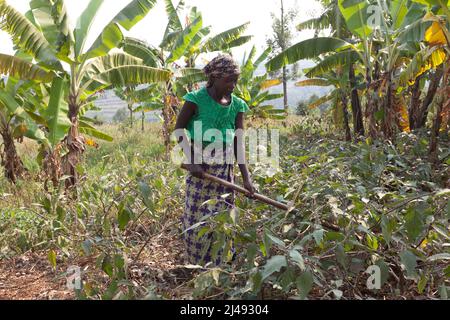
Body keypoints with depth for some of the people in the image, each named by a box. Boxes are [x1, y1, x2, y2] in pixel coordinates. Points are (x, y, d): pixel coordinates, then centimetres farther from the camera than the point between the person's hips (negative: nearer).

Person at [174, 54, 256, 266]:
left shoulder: (236, 105, 4)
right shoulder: (197, 99, -7)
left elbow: (239, 143, 2)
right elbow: (178, 130, -2)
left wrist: (246, 177, -5)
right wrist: (191, 161, -11)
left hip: (225, 168, 4)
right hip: (201, 166, -4)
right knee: (197, 219, 1)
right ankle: (197, 268, 19)